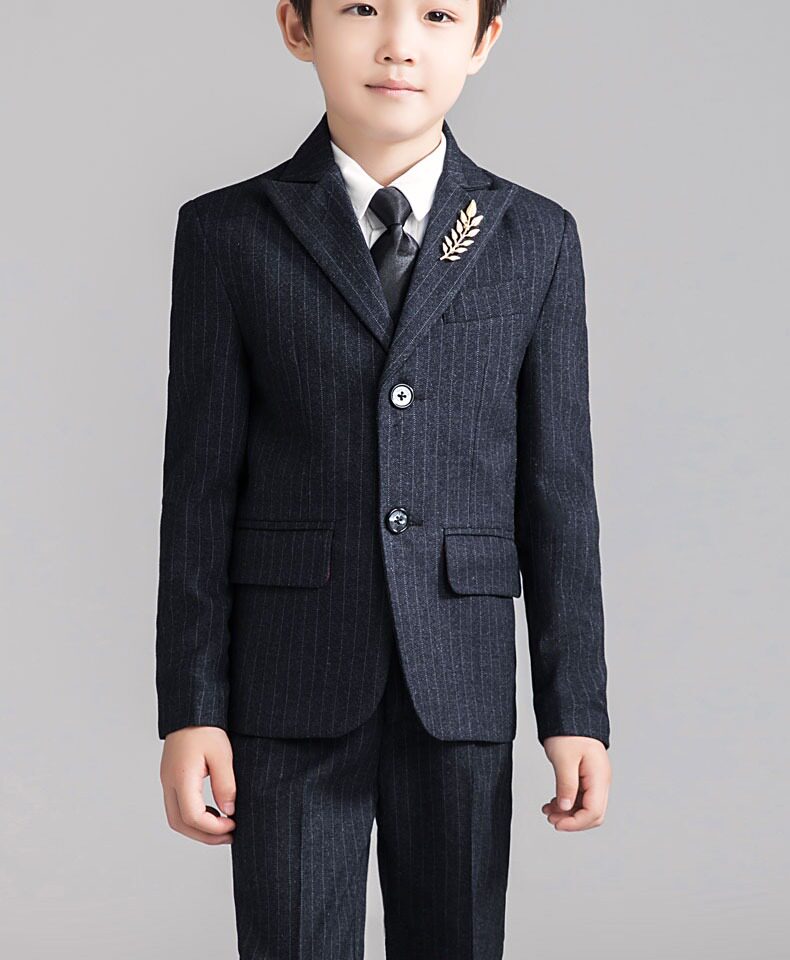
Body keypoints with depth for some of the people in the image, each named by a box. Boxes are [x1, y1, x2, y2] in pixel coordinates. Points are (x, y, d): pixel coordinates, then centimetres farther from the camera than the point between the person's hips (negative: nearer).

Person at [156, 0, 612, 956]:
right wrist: (190, 708, -3)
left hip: (460, 686, 1)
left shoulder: (536, 240, 6)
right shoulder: (229, 234, 2)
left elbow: (557, 488, 5)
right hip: (290, 684, -1)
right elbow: (200, 484, 1)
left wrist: (575, 709, 1)